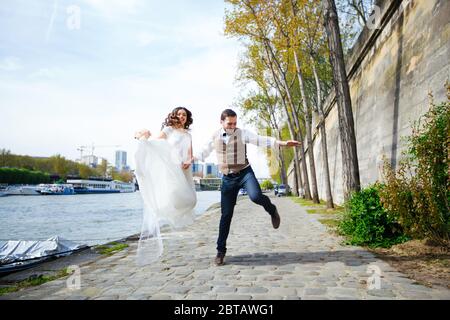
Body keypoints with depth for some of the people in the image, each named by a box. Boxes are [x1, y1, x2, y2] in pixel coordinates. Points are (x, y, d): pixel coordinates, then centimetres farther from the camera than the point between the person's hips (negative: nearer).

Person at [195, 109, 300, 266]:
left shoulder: (242, 133, -4)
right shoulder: (215, 136, 5)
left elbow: (261, 140, -14)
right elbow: (204, 151, 21)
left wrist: (283, 143, -25)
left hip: (245, 173, -2)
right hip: (227, 178, 2)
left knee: (255, 196, -33)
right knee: (226, 214, 2)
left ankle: (271, 209, 4)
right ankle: (221, 250, 16)